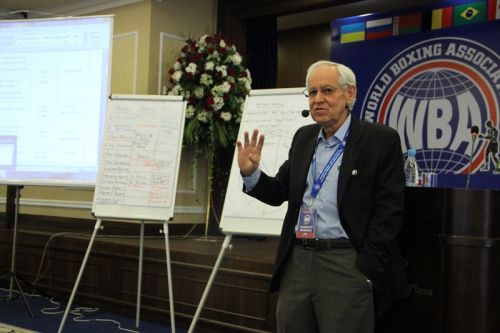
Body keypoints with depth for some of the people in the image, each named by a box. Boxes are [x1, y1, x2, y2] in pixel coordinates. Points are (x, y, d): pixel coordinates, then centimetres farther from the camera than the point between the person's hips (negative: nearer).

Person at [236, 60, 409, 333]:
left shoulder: (380, 140, -5)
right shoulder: (303, 137, 12)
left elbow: (389, 210, -9)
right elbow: (280, 193, 15)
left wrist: (365, 269, -13)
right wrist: (250, 172, -5)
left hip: (346, 265, -5)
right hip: (296, 262, 6)